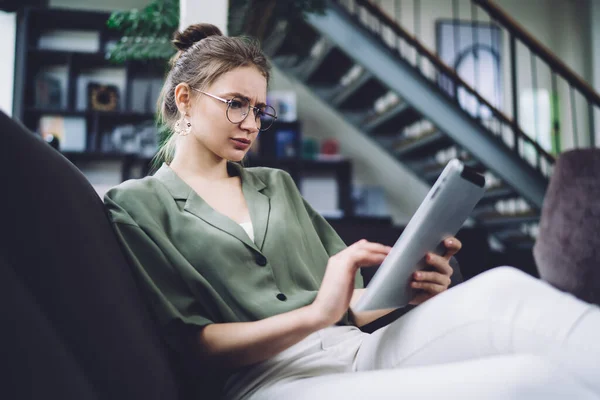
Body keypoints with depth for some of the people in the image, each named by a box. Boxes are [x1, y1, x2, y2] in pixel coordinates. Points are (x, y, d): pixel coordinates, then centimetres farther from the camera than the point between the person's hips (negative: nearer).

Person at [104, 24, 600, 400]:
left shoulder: (276, 185, 23)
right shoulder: (136, 205, 8)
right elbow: (189, 341, -4)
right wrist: (315, 314, -18)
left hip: (360, 348, 6)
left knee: (504, 287, -25)